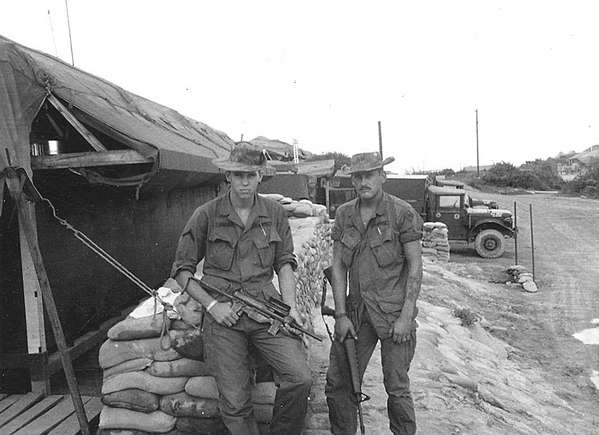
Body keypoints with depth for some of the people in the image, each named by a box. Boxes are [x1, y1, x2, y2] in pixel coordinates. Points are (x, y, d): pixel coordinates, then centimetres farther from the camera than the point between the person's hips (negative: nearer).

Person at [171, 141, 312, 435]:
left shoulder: (274, 213, 8)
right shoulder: (206, 215, 1)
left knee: (300, 379, -12)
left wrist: (290, 305, -1)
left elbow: (284, 262, 12)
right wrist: (212, 304, -5)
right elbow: (182, 270, 6)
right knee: (235, 402, -4)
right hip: (223, 313, -1)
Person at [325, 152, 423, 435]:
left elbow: (415, 266, -6)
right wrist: (341, 314, -1)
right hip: (356, 311, 4)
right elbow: (338, 266, 5)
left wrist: (406, 316, -10)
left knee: (397, 387, 6)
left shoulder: (402, 213, -7)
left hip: (394, 312, -4)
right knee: (338, 381, 9)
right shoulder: (344, 215, 4)